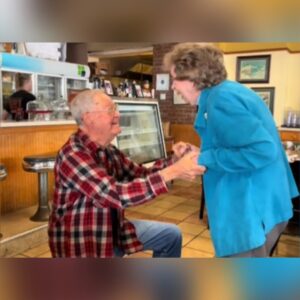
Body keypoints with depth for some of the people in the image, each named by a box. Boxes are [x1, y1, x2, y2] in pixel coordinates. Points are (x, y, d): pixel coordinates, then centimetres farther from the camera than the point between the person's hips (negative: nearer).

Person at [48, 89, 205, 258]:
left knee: (171, 234, 10)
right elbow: (117, 195, -35)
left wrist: (176, 161, -11)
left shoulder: (108, 151, 3)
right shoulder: (73, 155, -25)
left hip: (113, 229, 8)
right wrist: (173, 172, -36)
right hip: (82, 242, -8)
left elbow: (142, 175, 5)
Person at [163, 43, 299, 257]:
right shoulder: (230, 91, 10)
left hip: (253, 213, -10)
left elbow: (263, 151, -28)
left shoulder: (221, 99, -21)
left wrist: (206, 159, -20)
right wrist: (199, 155, 8)